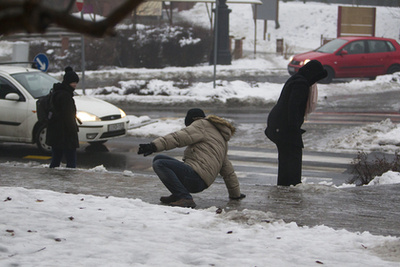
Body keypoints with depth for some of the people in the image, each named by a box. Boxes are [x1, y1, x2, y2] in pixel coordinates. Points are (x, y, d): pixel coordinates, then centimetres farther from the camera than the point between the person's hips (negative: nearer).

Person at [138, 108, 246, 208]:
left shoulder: (202, 125, 5)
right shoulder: (221, 140, 32)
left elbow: (179, 138, -13)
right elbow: (228, 171, 36)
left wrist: (154, 146, -22)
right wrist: (235, 194, 45)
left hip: (196, 177, -9)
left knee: (159, 164, -19)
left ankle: (185, 198, -23)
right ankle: (177, 195, 9)